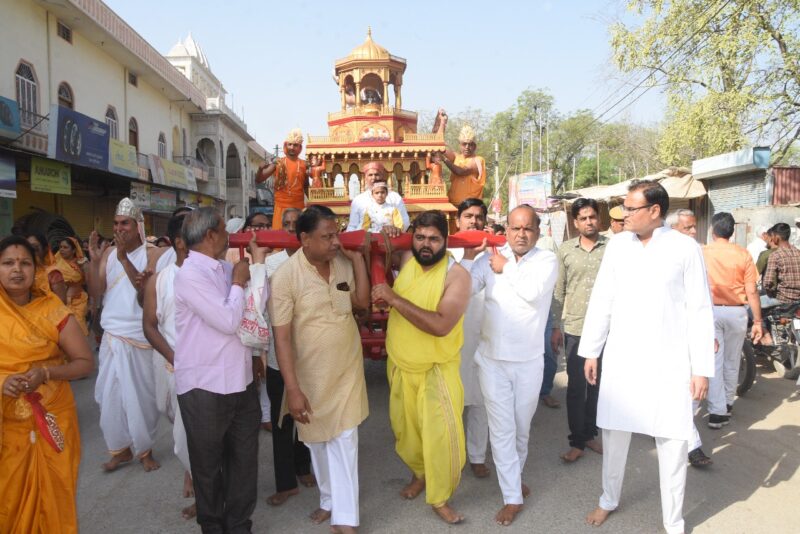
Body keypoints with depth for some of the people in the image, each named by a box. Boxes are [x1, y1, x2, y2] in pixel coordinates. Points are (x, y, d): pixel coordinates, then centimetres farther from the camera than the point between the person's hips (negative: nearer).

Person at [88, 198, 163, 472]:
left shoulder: (151, 253, -7)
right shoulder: (108, 253, 4)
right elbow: (96, 294, -1)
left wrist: (124, 258, -26)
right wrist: (93, 260, -12)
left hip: (141, 337, -4)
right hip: (112, 336, 4)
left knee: (142, 395, 6)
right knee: (110, 395, 9)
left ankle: (145, 449, 22)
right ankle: (120, 448, 25)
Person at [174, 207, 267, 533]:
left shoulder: (225, 268, 6)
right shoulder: (190, 275, -17)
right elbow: (229, 321, -21)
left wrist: (258, 261, 3)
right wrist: (238, 282, -8)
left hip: (240, 381, 7)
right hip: (205, 386, -7)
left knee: (244, 459, 17)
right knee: (209, 464, 14)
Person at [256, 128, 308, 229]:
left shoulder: (304, 164, 5)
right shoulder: (278, 163, 1)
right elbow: (258, 180, -1)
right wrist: (260, 169, -20)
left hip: (299, 207, 1)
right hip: (281, 206, -1)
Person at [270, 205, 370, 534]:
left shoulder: (343, 264, -5)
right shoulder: (286, 276, -19)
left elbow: (362, 302, -1)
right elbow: (282, 337, -19)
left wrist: (357, 258, -9)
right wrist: (292, 389, -21)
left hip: (347, 370, 2)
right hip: (310, 376, -2)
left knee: (344, 441, 3)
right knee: (317, 442, 17)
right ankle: (330, 500, 39)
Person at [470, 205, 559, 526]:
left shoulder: (547, 260, -5)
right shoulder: (490, 259, -1)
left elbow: (534, 291, -23)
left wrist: (507, 268, -12)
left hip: (529, 360, 0)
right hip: (492, 358, 0)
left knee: (522, 426, 17)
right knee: (501, 428, 3)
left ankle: (514, 476, 42)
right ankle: (512, 496, 16)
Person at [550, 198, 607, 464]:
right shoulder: (565, 249, 2)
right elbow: (558, 291, 5)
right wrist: (555, 327, 4)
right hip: (574, 328, 0)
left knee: (597, 384, 13)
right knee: (576, 386, 4)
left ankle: (590, 434, 29)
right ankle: (577, 441, 16)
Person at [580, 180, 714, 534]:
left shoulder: (685, 248, -6)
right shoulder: (617, 245, 2)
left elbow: (700, 311, -4)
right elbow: (601, 300, 6)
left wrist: (702, 368, -6)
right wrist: (590, 351, 6)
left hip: (669, 361, -2)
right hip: (621, 358, 3)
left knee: (672, 443, 5)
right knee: (614, 433, 14)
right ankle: (609, 500, 36)